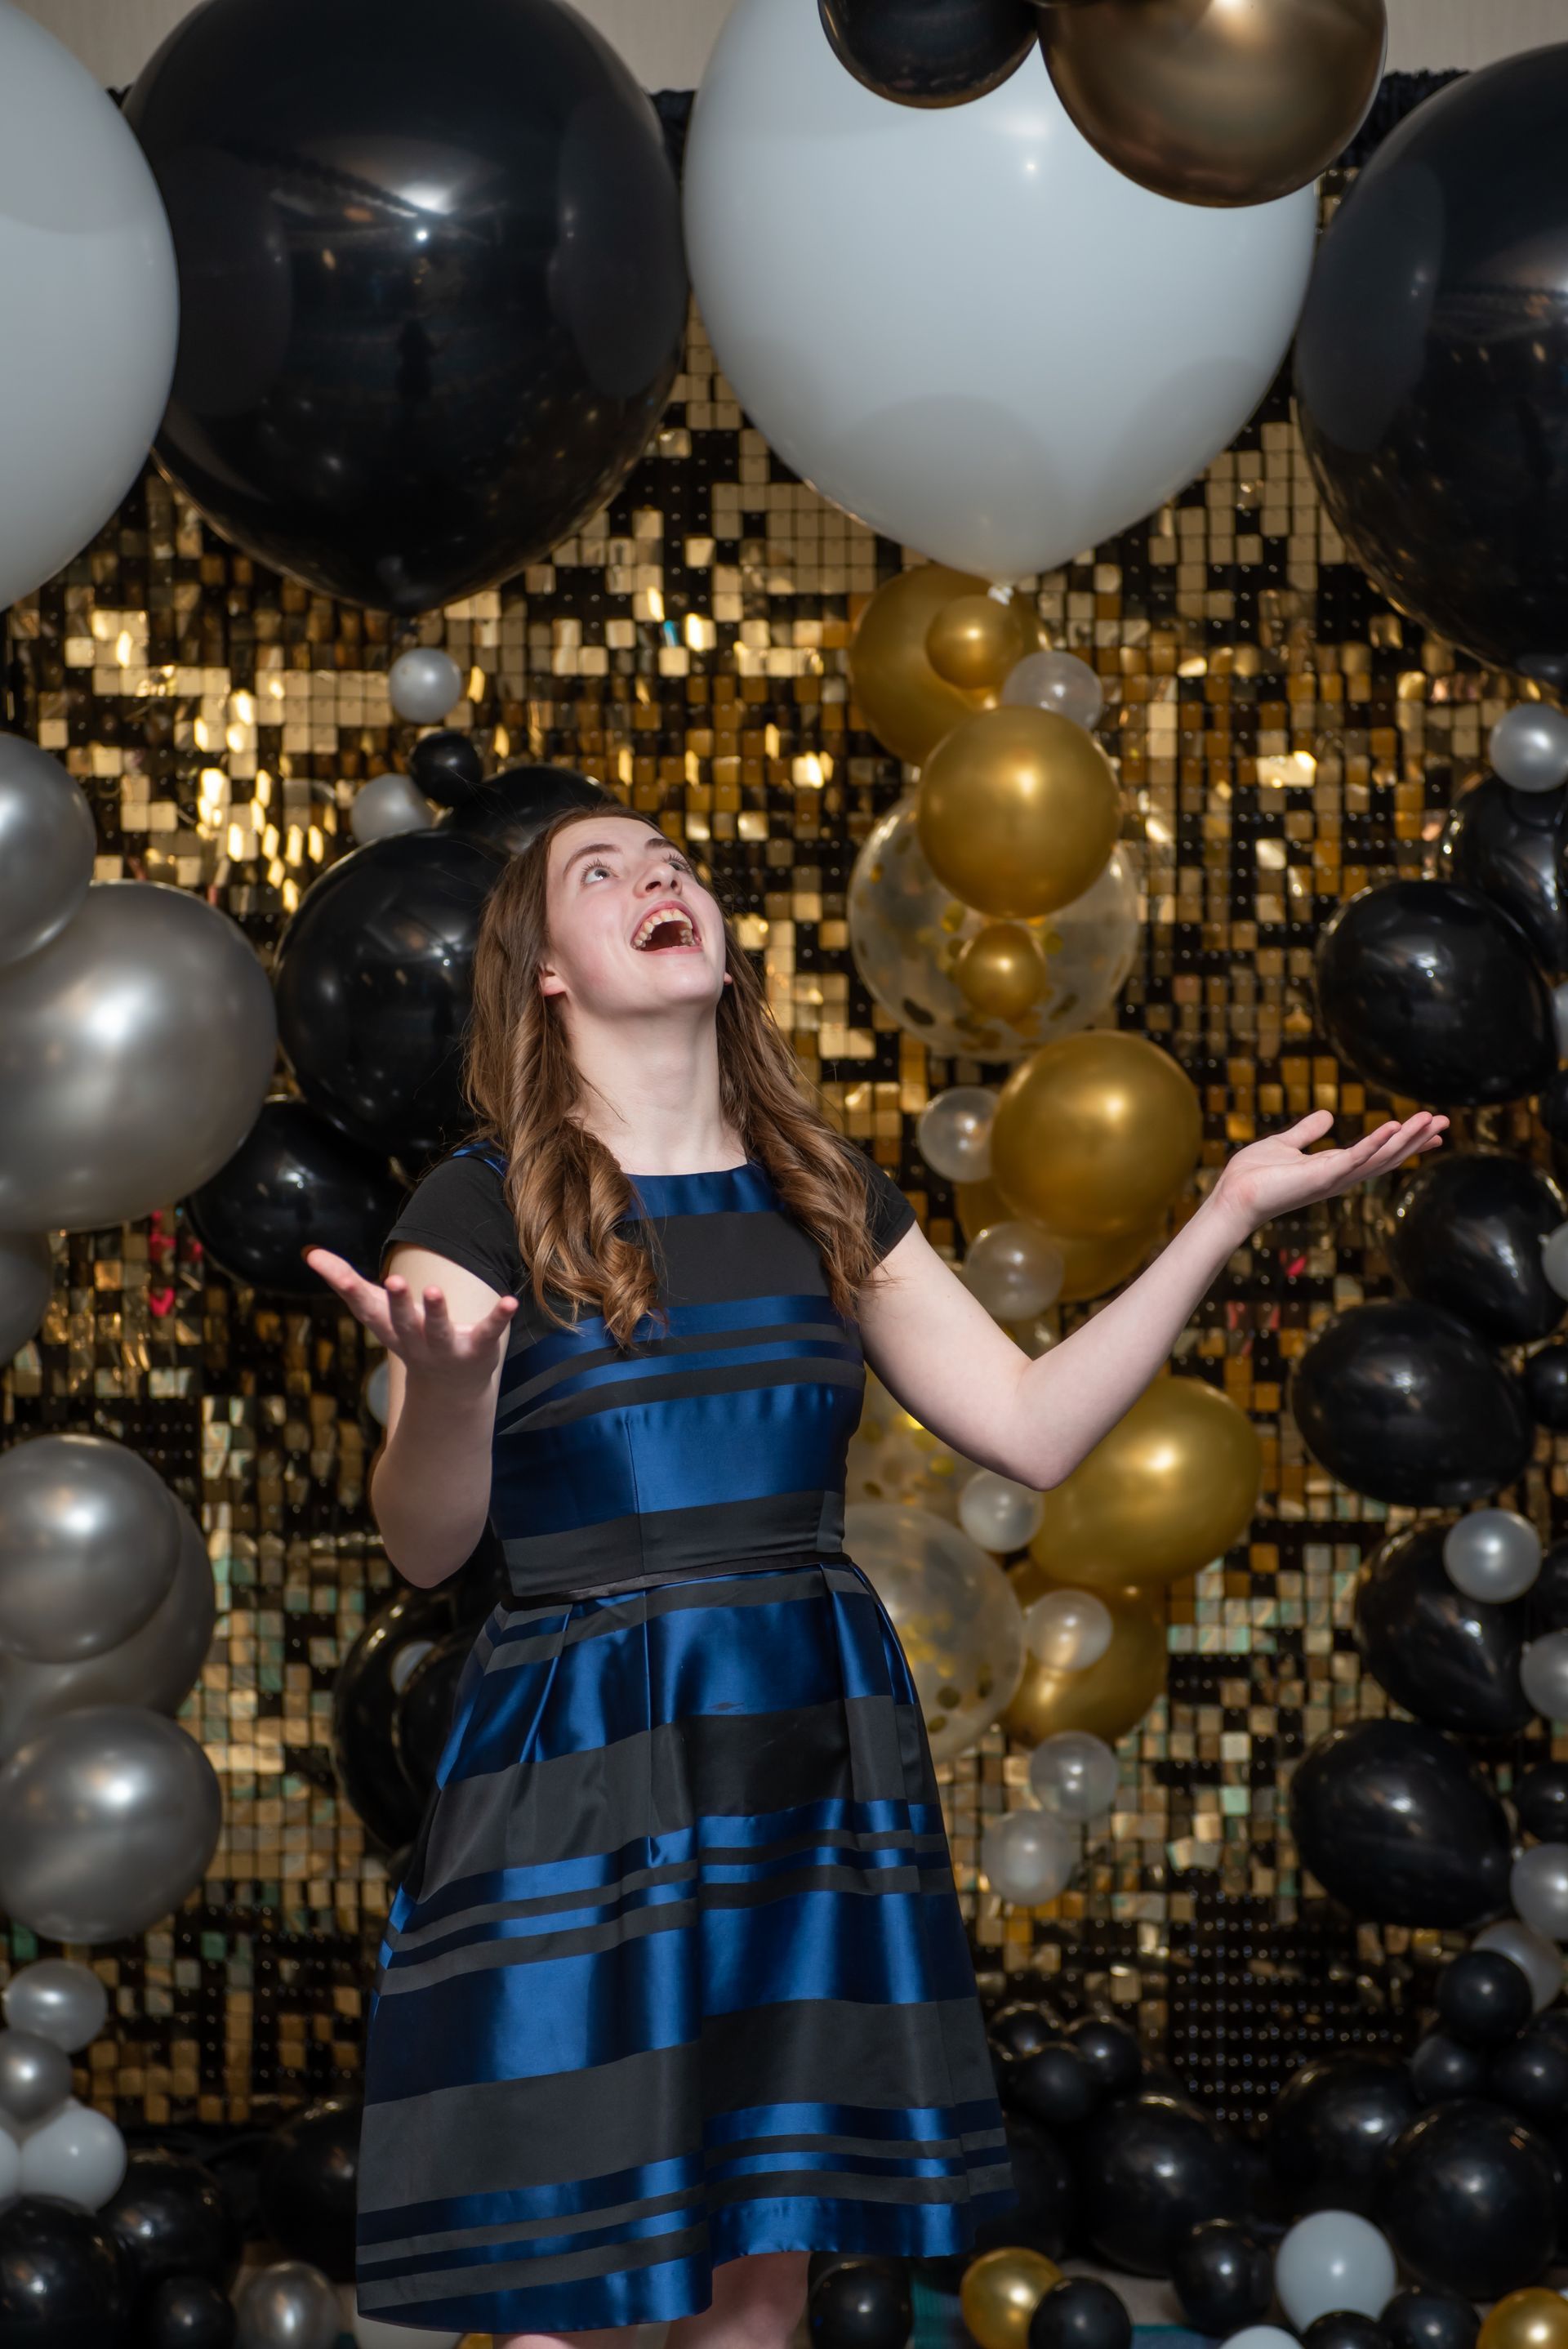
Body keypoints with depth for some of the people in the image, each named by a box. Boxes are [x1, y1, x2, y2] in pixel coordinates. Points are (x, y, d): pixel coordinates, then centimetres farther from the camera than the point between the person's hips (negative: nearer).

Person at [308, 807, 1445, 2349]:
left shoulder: (826, 1198, 11)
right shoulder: (483, 1206, -4)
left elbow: (1035, 1429, 7)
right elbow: (422, 1548, -9)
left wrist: (1229, 1214, 3)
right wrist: (442, 1387, -31)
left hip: (811, 1751, 5)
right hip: (579, 1761, -4)